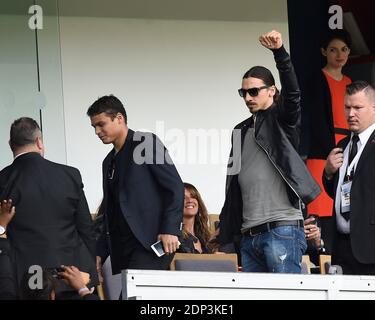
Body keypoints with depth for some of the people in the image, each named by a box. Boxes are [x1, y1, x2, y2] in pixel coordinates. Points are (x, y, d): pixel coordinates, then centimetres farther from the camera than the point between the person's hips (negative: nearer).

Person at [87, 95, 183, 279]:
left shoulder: (147, 143, 0)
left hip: (150, 243, -7)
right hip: (121, 250, 7)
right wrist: (100, 254, 15)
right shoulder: (109, 162, 22)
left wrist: (170, 230, -16)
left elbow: (175, 187, -6)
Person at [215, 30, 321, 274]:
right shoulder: (241, 132, 22)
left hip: (282, 229, -7)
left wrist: (280, 52, -32)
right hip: (249, 235, 7)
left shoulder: (281, 119, 4)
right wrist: (225, 227, 19)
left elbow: (292, 92, -18)